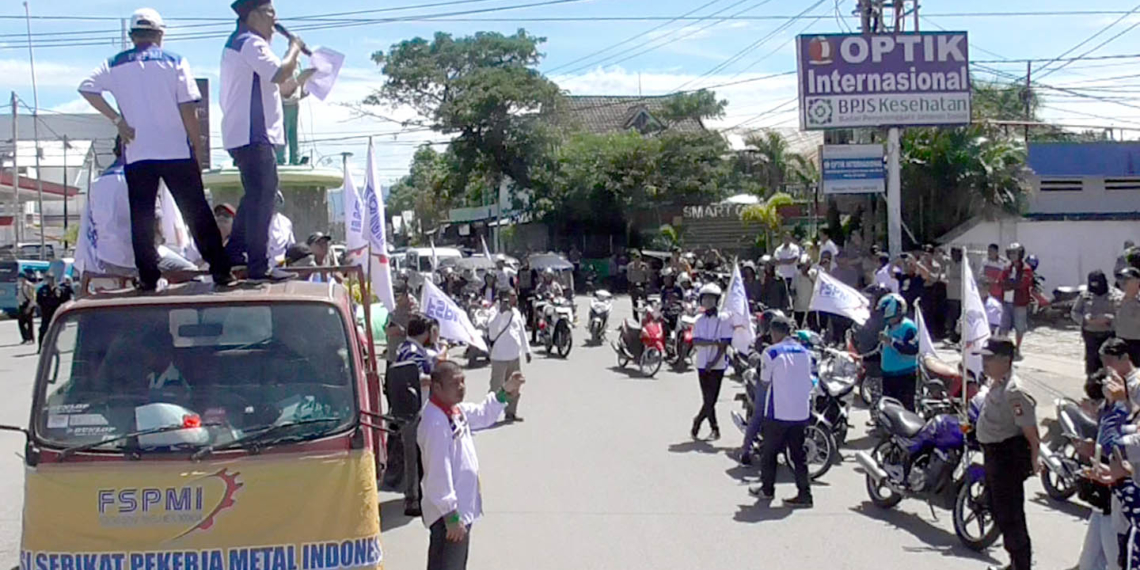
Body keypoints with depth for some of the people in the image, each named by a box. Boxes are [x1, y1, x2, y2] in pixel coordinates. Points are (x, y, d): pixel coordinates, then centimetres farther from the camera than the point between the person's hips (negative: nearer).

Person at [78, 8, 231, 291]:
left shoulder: (115, 65, 7)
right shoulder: (175, 62, 1)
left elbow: (86, 88, -5)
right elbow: (188, 109, -4)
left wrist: (117, 119, -2)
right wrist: (198, 146, 2)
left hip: (136, 153, 1)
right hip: (176, 151, -1)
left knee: (141, 217, 6)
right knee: (197, 212, 3)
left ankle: (148, 277, 4)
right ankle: (220, 270, 2)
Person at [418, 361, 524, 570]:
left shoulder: (456, 410, 5)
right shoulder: (436, 422, -25)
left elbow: (483, 415, 25)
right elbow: (439, 472, -26)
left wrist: (505, 392, 10)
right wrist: (451, 516, -24)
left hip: (461, 508, 10)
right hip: (448, 514, -10)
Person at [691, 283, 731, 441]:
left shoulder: (724, 319, -4)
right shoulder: (699, 320, 8)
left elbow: (725, 344, -10)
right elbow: (695, 341, -4)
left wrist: (713, 362, -17)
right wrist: (713, 342, -18)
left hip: (717, 365, -3)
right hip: (702, 364, 4)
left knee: (711, 399, -5)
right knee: (708, 399, 4)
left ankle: (697, 422, 11)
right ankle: (715, 429, 13)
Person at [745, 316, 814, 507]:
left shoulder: (771, 353, -10)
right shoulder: (804, 352, 6)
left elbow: (765, 382, -5)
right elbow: (808, 381, 12)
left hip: (777, 412, -5)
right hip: (802, 412, 5)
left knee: (770, 452, 12)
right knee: (798, 455, 9)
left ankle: (767, 489, 22)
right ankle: (805, 494, 4)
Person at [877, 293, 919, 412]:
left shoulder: (908, 327, -13)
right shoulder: (889, 327, 15)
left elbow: (913, 349, -26)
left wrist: (891, 341, -27)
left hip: (905, 375, -9)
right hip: (888, 374, 9)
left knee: (906, 408, -8)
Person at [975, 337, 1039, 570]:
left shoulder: (1014, 391, -23)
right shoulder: (996, 385, 9)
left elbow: (1030, 430, -24)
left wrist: (1033, 460, -22)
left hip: (1009, 456, -11)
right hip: (994, 454, 11)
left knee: (1010, 515, -4)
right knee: (998, 511, 21)